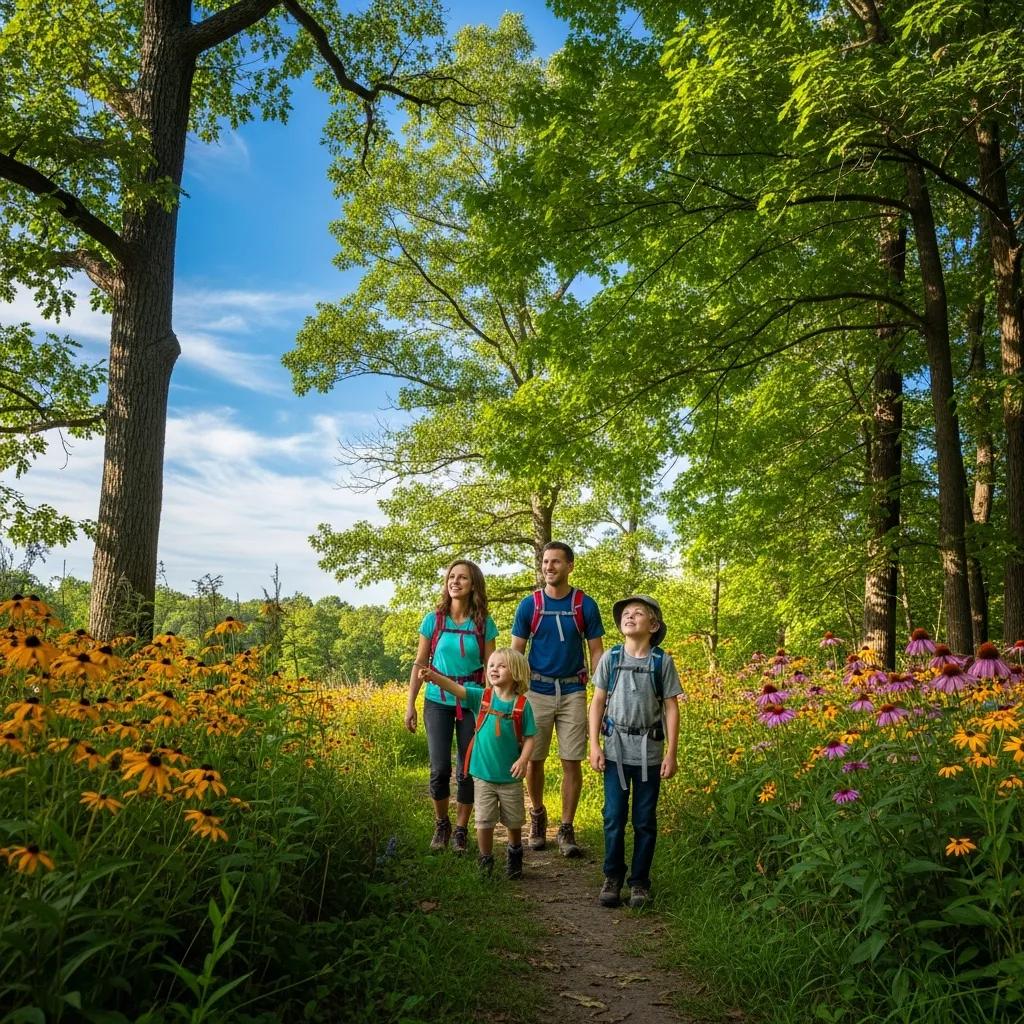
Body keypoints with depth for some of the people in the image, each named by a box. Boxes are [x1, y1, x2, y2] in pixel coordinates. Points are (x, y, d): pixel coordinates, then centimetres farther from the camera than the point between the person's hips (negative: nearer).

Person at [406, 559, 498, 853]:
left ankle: (461, 829, 20)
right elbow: (419, 664, 5)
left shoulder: (484, 624, -1)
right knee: (440, 768, -5)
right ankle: (441, 823, 21)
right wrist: (410, 705, 2)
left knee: (467, 770, 2)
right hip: (438, 701, 0)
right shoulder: (433, 620, 0)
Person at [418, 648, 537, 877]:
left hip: (510, 776, 0)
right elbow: (456, 688, -20)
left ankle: (514, 854, 42)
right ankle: (485, 860, 26)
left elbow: (529, 737, -6)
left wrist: (523, 759, -22)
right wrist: (434, 677, -36)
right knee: (484, 821, 7)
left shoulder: (522, 705, -9)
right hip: (483, 774, 0)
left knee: (514, 821, 16)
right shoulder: (481, 697, -5)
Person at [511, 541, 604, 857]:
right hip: (537, 691, 0)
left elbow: (596, 652, 3)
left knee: (572, 762, 0)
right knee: (534, 760, 6)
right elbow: (515, 652, 3)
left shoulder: (585, 605, -1)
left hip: (573, 692, 0)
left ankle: (566, 830, 12)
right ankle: (537, 815, 31)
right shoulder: (529, 605, -1)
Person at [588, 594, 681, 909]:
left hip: (649, 752, -1)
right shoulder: (611, 658, 0)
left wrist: (671, 753, -4)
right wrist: (594, 745, -2)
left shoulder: (662, 661, -3)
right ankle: (612, 877, 21)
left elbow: (671, 708, -1)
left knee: (645, 821, 7)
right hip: (616, 750, 1)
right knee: (614, 818, 5)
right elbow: (598, 702, 4)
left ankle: (639, 881, 21)